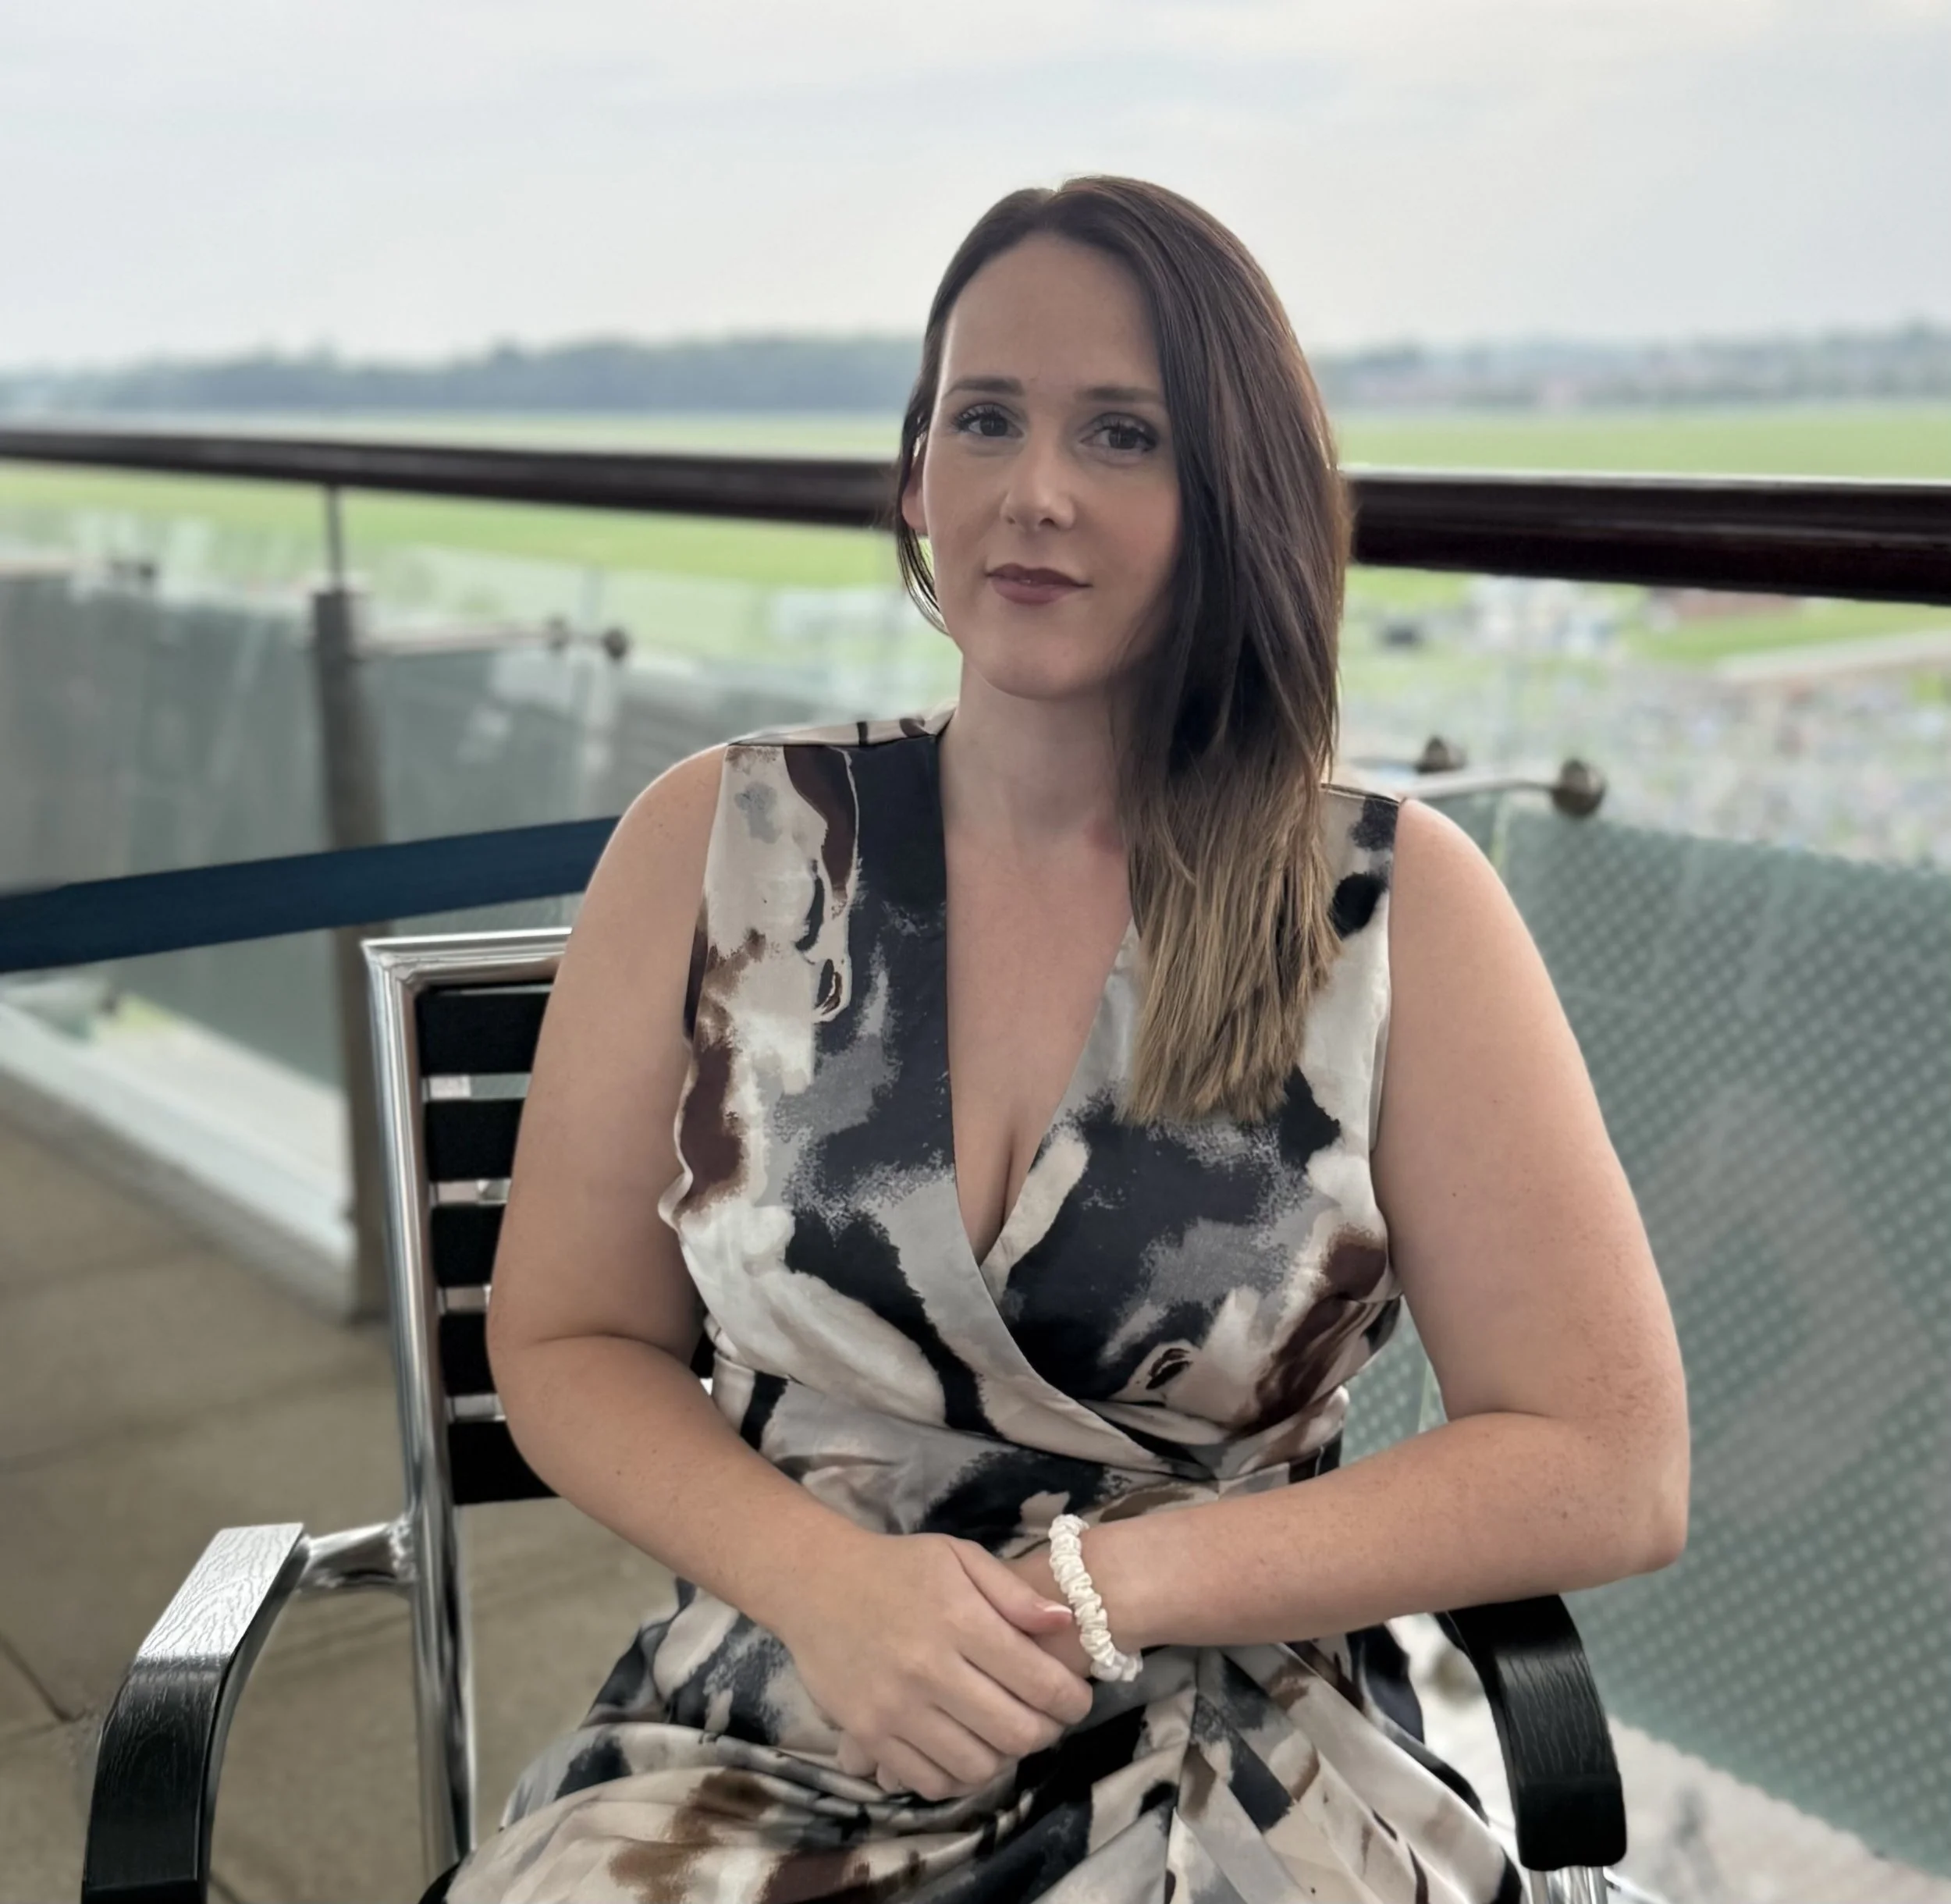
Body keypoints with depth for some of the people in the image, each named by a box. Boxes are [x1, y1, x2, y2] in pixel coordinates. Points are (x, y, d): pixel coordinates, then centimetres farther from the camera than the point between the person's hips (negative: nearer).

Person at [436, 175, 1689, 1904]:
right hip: (762, 1749, 1)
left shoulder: (1395, 906, -6)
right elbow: (567, 1343, 4)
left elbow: (1606, 1469, -5)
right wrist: (826, 1580, -15)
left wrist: (1101, 1588, -13)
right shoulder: (712, 845, -1)